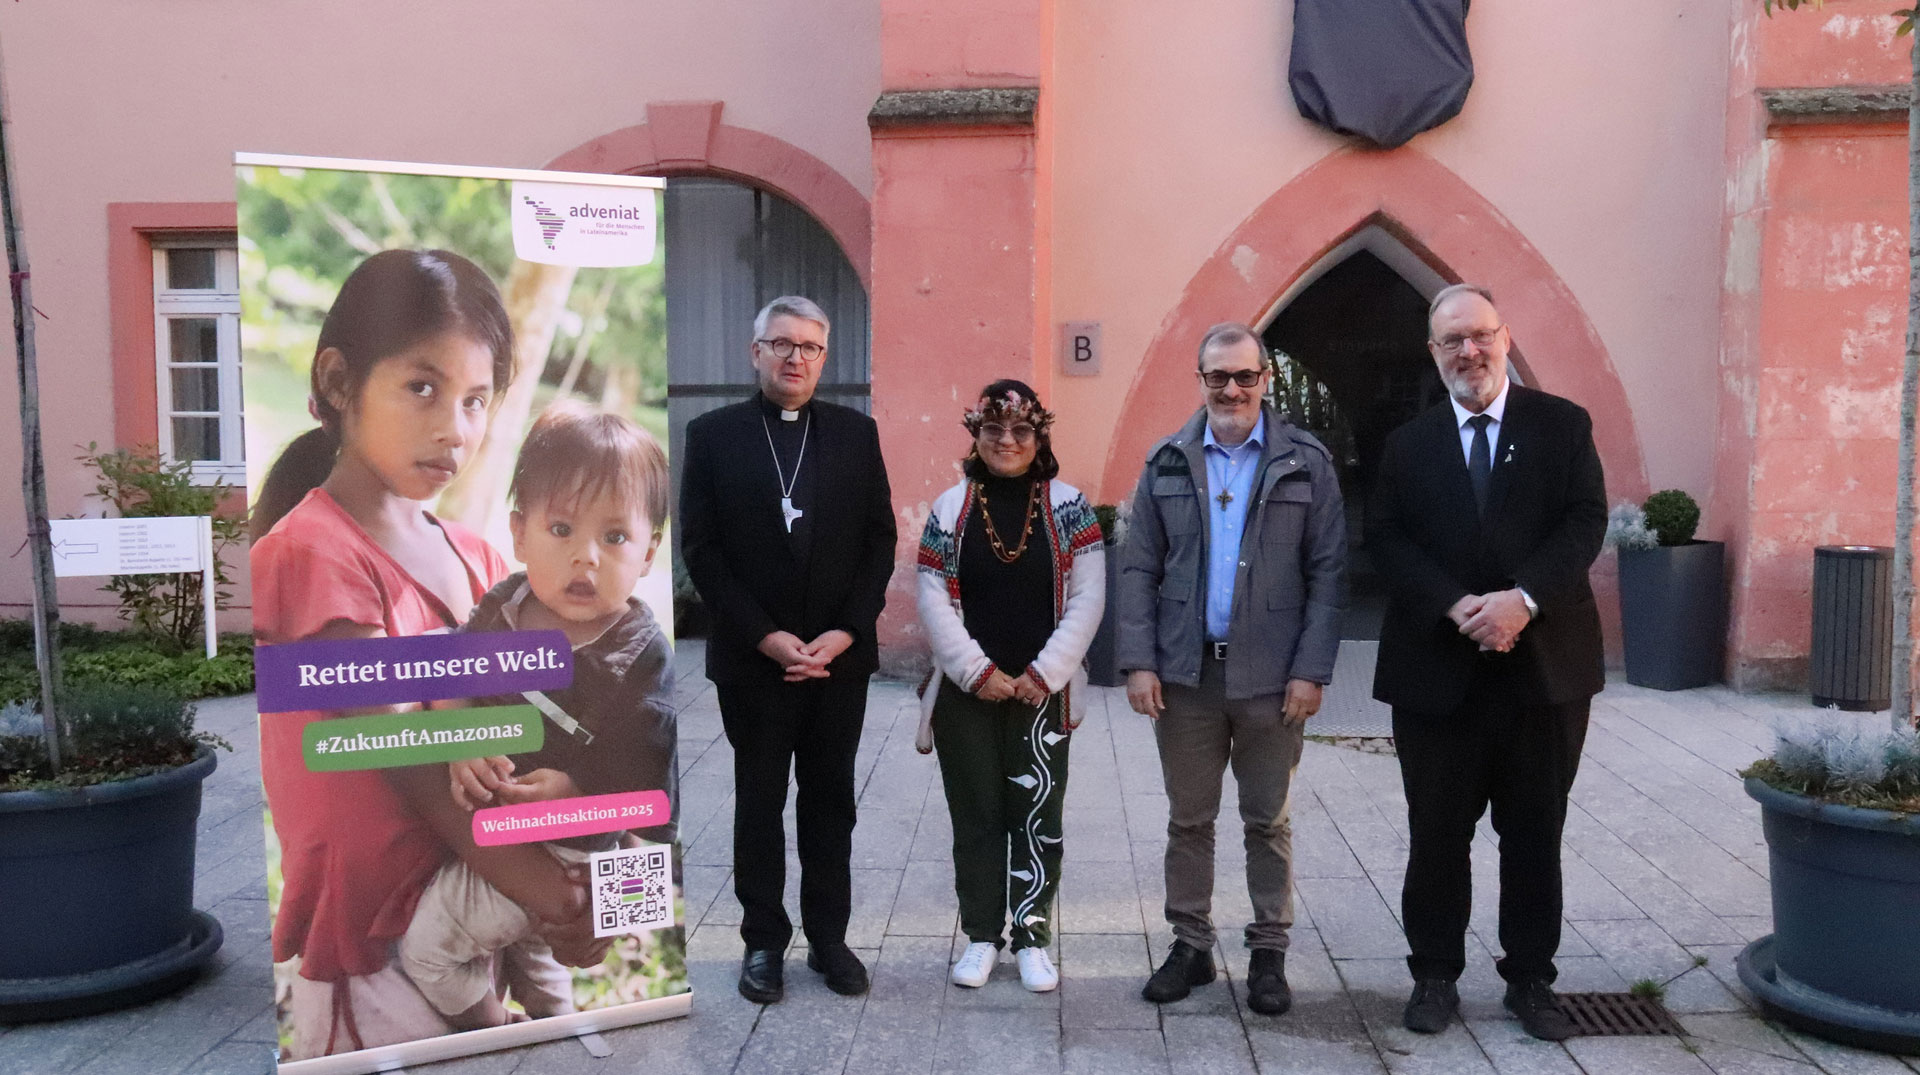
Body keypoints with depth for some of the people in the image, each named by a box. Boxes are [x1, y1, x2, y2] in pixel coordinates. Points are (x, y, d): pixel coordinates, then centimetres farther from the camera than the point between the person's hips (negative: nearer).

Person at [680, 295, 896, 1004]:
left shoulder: (856, 433, 5)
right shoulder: (713, 434, 0)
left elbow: (880, 539, 2)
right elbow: (700, 547, -5)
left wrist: (844, 633, -9)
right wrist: (765, 636, -12)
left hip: (840, 656, 2)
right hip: (752, 660, -1)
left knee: (830, 803, 11)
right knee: (759, 805, 9)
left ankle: (829, 937, 23)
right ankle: (764, 942, 21)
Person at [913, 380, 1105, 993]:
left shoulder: (1068, 506, 0)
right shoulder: (950, 508, 2)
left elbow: (1086, 599, -4)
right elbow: (933, 601, -2)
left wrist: (1044, 673, -10)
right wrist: (979, 672, -9)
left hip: (1042, 692, -1)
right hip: (967, 694, 1)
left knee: (1037, 815, 4)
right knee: (975, 816, 9)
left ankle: (1032, 936, 18)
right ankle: (981, 935, 22)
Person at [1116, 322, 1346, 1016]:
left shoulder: (1306, 463, 0)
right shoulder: (1167, 462, 5)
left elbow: (1328, 573, -2)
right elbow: (1138, 568, 4)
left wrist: (1312, 670, -9)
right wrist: (1139, 661, -5)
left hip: (1271, 677, -1)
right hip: (1184, 673, 2)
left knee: (1268, 822, 10)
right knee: (1188, 820, 11)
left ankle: (1269, 952, 23)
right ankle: (1190, 945, 24)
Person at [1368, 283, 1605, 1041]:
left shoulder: (1563, 425, 4)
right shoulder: (1407, 444, 7)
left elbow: (1585, 522, -5)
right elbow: (1386, 539, -2)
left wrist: (1522, 598, -20)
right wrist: (1458, 606, -17)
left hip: (1545, 665, 0)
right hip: (1437, 673, 1)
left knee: (1535, 836, 10)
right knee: (1437, 836, 9)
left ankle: (1530, 979, 24)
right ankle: (1435, 975, 23)